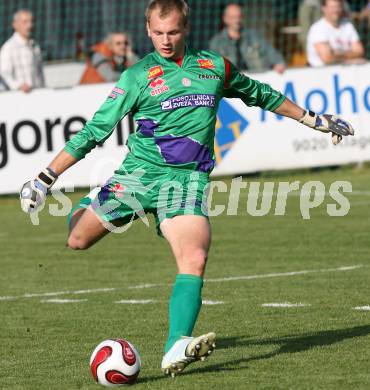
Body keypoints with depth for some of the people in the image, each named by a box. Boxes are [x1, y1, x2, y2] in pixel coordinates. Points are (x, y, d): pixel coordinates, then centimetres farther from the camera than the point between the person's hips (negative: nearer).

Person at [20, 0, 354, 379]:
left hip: (188, 178, 0)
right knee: (77, 239, 3)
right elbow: (94, 131, 1)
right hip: (140, 173, 0)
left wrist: (313, 119, 32)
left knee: (194, 260, -22)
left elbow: (259, 93, 27)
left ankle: (176, 349, -30)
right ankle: (91, 205, 40)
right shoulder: (138, 76, 2)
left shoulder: (214, 66, 10)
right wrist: (46, 177, -5)